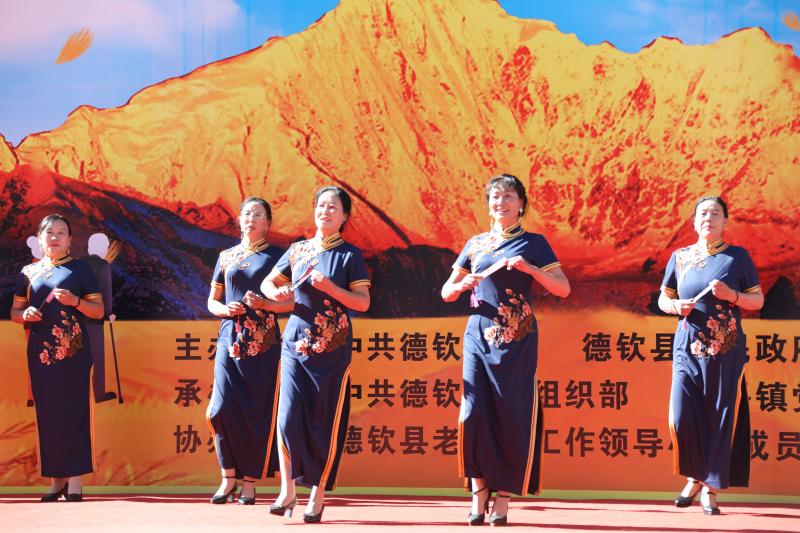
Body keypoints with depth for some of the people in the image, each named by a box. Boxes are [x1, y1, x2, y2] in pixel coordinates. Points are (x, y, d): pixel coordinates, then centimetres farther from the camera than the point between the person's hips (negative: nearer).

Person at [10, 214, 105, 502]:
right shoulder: (29, 272, 13)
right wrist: (25, 314, -6)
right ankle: (56, 479, 8)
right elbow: (15, 311, 17)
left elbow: (98, 310, 4)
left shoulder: (80, 269, 5)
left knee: (73, 411, -7)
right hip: (40, 353, 3)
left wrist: (76, 301, -13)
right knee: (47, 413, 2)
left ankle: (75, 479, -7)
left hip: (73, 352, -3)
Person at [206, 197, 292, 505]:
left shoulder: (276, 256, 6)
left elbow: (293, 301, 1)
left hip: (262, 342, -2)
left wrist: (265, 304, -16)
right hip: (229, 340, 2)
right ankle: (229, 477, 2)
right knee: (223, 408, -10)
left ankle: (249, 482, 5)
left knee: (257, 412, -3)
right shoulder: (226, 257, 14)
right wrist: (225, 309, -4)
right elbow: (212, 301, 18)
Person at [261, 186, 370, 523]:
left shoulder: (349, 255, 0)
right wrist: (278, 293, -6)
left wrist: (329, 287, -18)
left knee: (326, 421, 0)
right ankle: (288, 490, 2)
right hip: (296, 343, 2)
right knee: (289, 415, -8)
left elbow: (363, 302, -5)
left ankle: (317, 496, 9)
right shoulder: (298, 250, 10)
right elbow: (267, 282, 17)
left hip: (332, 349, -2)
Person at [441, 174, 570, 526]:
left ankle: (503, 498, 4)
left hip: (517, 341, -2)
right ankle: (479, 494, 0)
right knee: (475, 413, -8)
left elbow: (563, 289, -2)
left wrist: (529, 268, -15)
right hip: (479, 336, 2)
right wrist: (462, 285, -7)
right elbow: (446, 292, 15)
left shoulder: (533, 244, 5)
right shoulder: (475, 244, 14)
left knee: (513, 416, -3)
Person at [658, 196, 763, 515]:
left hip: (725, 351, -1)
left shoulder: (738, 257, 3)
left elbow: (758, 300, 4)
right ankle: (694, 477, 16)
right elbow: (663, 298, 15)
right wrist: (676, 306, -6)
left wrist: (732, 295, -14)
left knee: (721, 418, -1)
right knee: (682, 416, -7)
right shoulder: (680, 257, 9)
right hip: (688, 348, 2)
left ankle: (710, 489, 8)